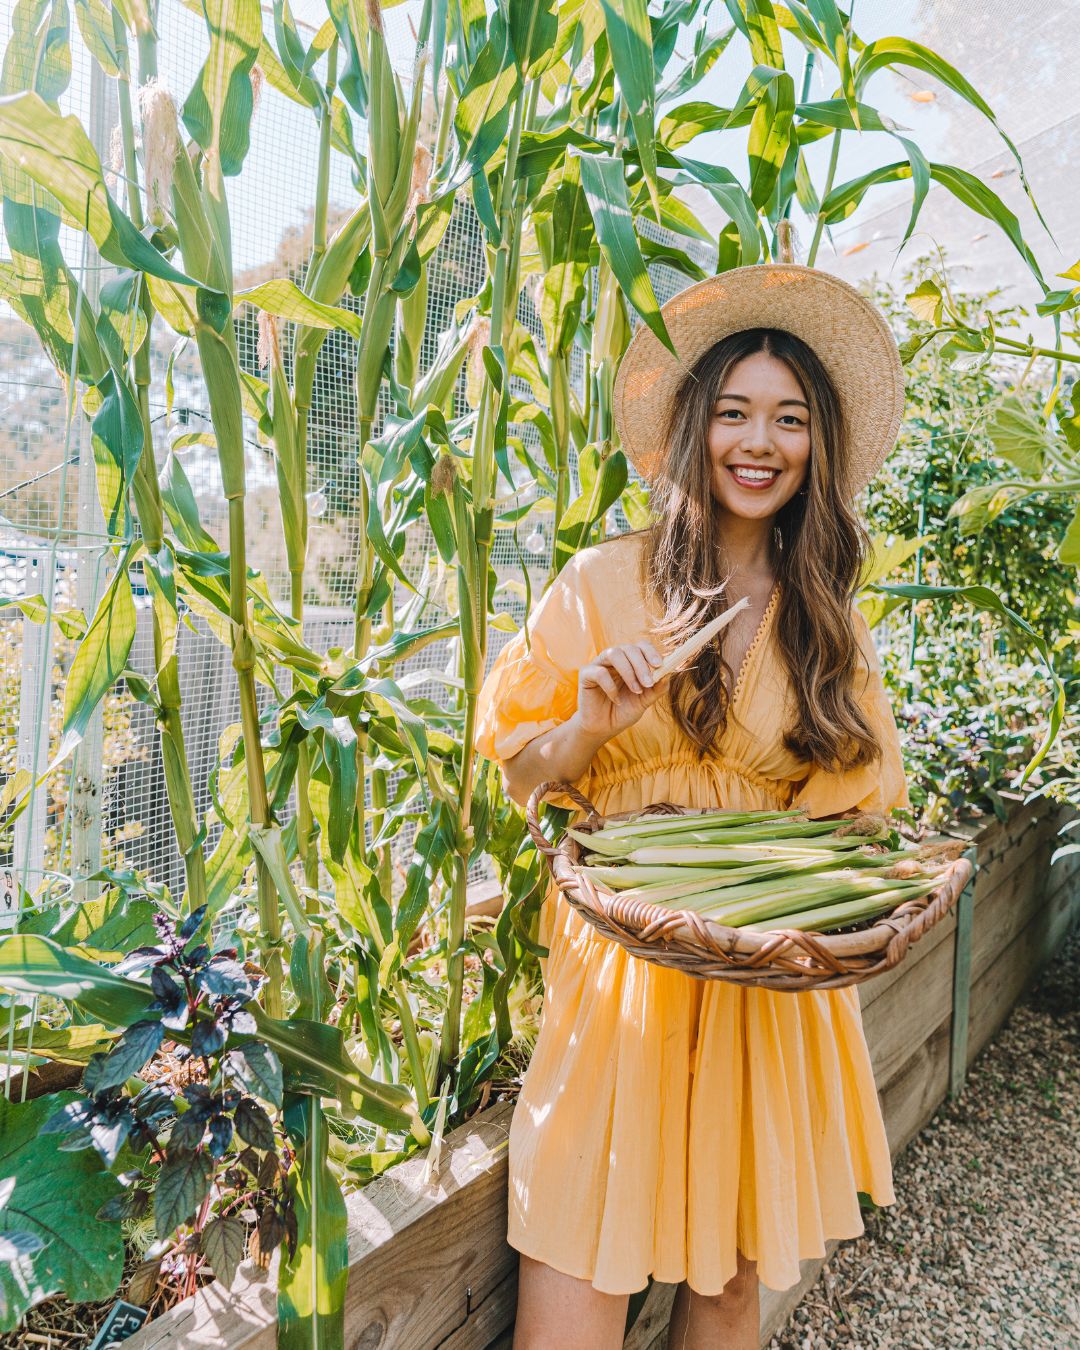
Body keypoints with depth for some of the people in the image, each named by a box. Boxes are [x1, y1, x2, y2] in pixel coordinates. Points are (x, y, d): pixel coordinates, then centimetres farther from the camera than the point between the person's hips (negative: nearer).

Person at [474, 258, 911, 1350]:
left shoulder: (829, 622, 6)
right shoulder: (605, 582, -3)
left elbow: (848, 810, 12)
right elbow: (520, 775, 1)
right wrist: (593, 725, -18)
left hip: (774, 975, 3)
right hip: (622, 962, -2)